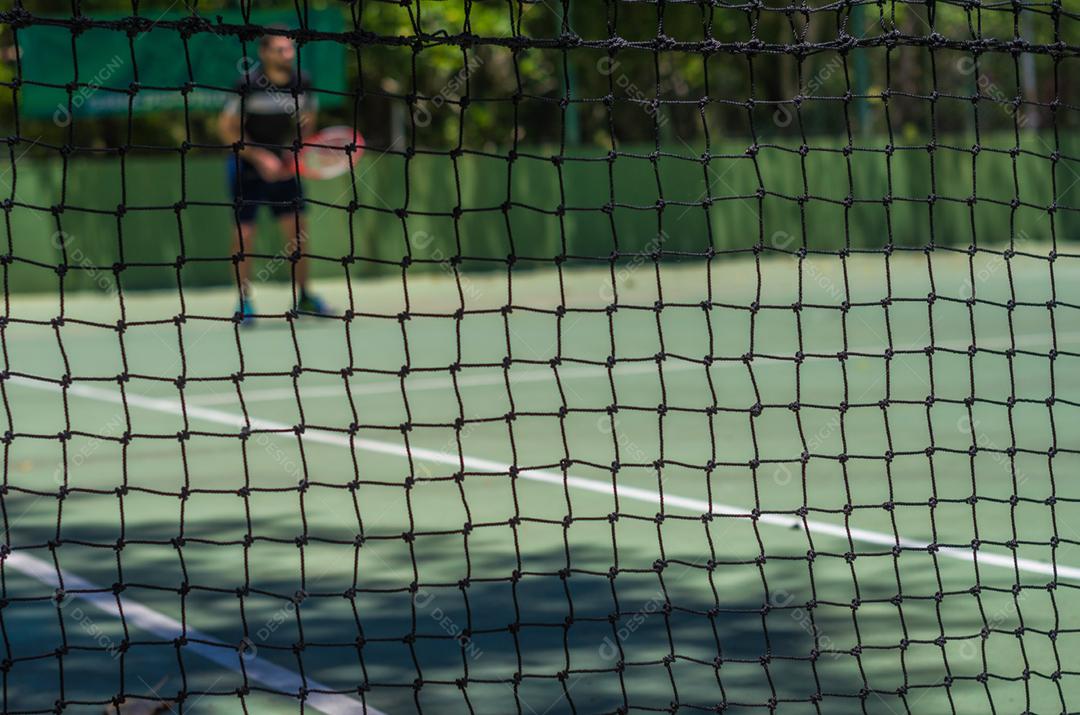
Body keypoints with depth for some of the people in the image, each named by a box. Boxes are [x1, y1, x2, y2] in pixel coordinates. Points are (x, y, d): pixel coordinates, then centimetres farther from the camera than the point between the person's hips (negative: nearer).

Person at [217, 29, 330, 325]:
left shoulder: (301, 82, -5)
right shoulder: (248, 84, -18)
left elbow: (308, 118, 12)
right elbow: (227, 128, -13)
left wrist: (299, 141, -6)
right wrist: (260, 157, -19)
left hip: (283, 164, 4)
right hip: (246, 164, -4)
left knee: (297, 229, -1)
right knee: (244, 233, -3)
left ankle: (303, 296, 13)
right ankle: (244, 301, 9)